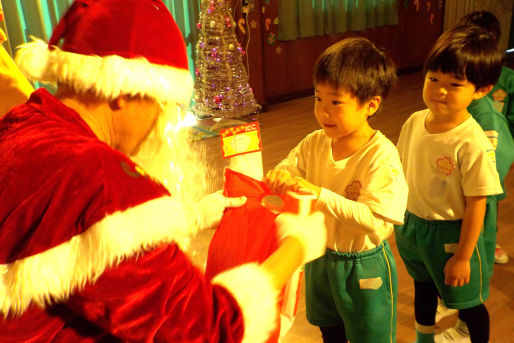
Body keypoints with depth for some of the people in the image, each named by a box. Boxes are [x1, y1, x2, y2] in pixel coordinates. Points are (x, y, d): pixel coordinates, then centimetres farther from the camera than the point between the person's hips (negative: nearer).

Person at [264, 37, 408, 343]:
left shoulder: (382, 155, -26)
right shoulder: (315, 143, -9)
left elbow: (376, 222, -34)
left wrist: (319, 194, -41)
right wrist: (278, 178, -25)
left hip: (364, 266, -5)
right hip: (320, 257, 5)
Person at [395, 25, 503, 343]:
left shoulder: (473, 144, -27)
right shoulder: (414, 123, -9)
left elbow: (476, 206, -20)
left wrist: (462, 257, -14)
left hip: (450, 233, -6)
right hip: (412, 225, 6)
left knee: (469, 303, 16)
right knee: (423, 288, 29)